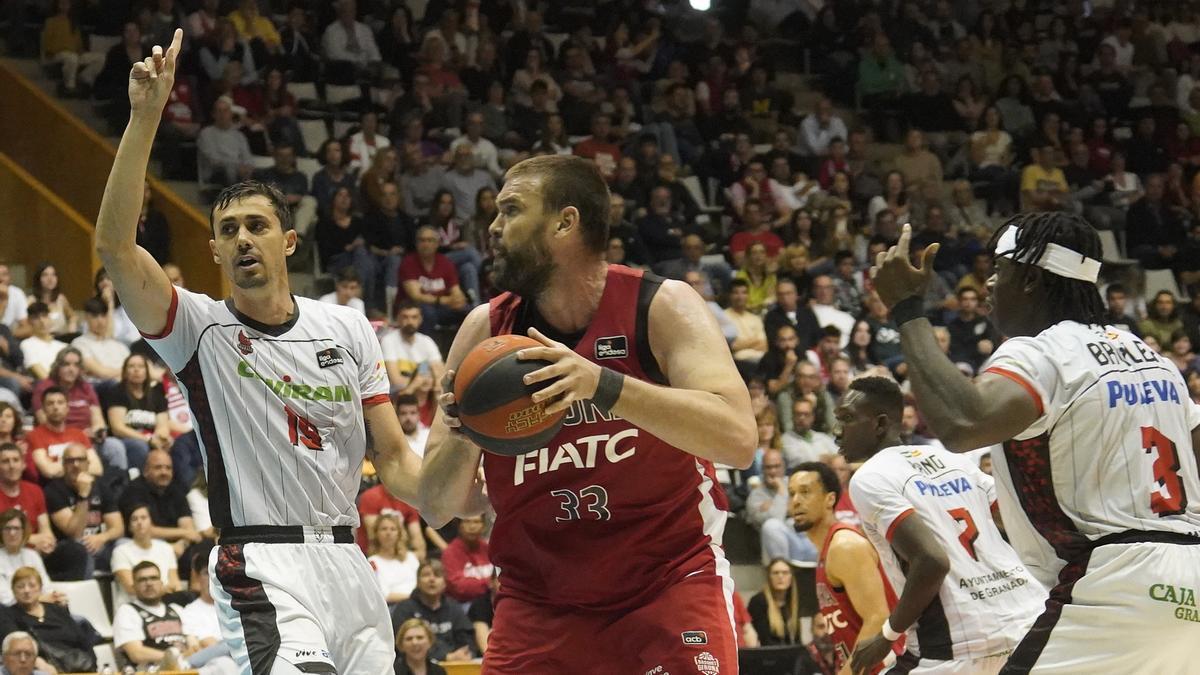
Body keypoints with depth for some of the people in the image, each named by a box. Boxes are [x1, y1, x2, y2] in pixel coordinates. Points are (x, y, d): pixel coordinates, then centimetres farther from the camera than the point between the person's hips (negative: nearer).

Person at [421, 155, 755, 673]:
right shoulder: (486, 330, 0)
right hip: (539, 603, 3)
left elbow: (738, 439, -26)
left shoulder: (661, 307, -9)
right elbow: (437, 508, 1)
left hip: (668, 585, -3)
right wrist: (462, 437, -21)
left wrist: (602, 384, -36)